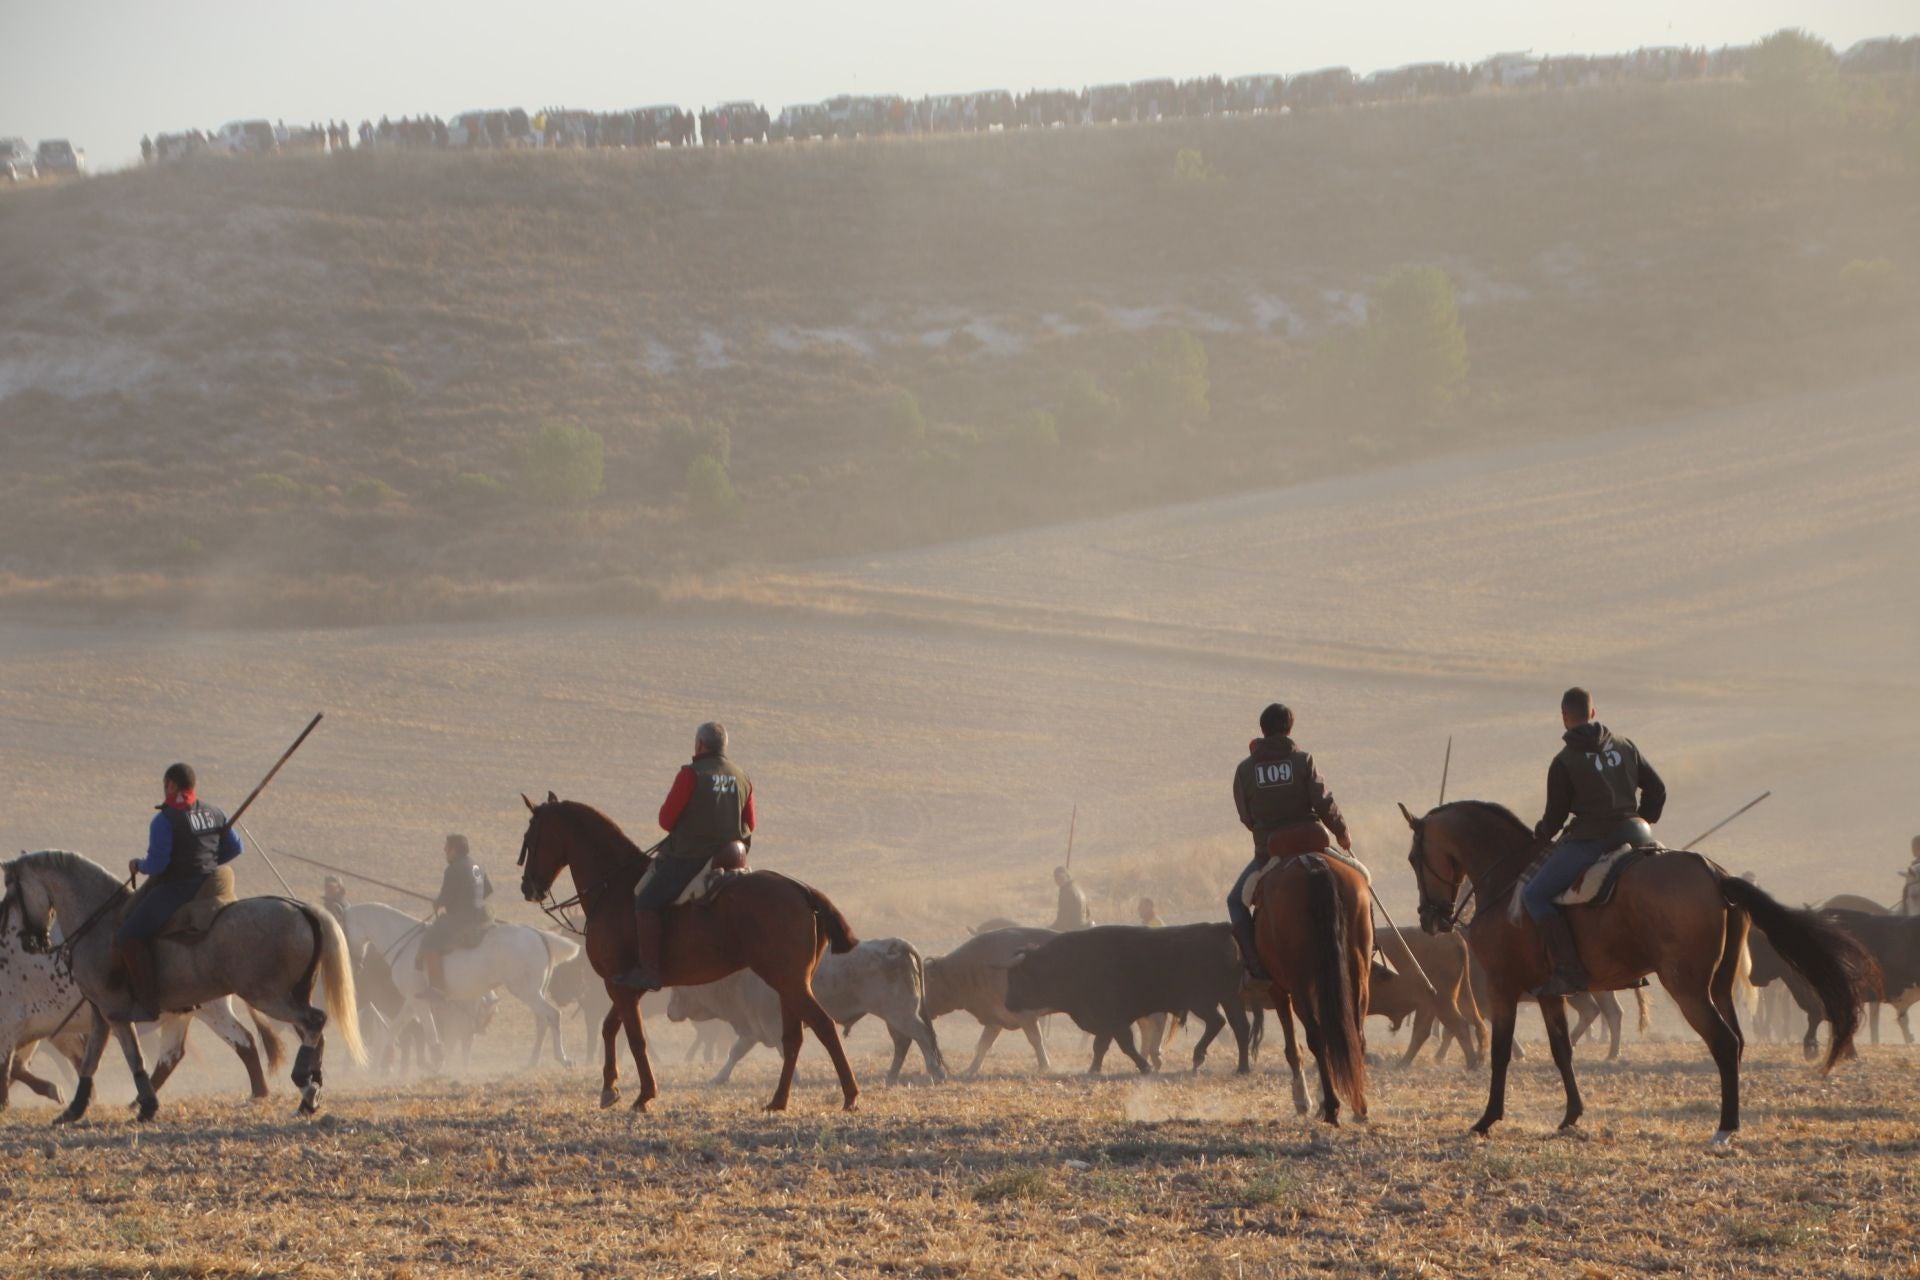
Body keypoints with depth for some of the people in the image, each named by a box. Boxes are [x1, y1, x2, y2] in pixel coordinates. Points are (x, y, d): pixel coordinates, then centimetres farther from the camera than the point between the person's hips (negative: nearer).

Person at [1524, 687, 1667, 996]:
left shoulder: (1564, 763, -4)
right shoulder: (1626, 747, 11)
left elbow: (1556, 815, 1)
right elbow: (1657, 791, 15)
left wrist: (1542, 834, 23)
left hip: (1589, 840, -6)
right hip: (1636, 835, 6)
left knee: (1534, 895, -3)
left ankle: (1569, 970, -17)